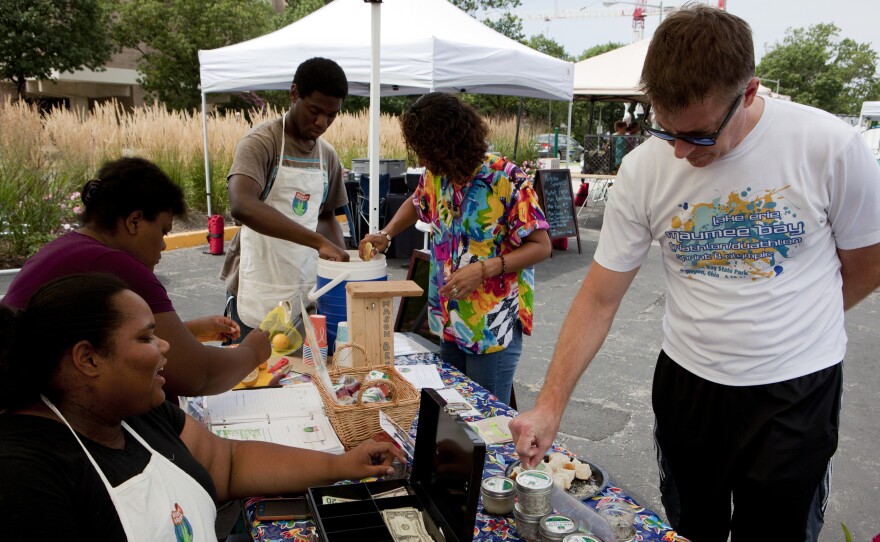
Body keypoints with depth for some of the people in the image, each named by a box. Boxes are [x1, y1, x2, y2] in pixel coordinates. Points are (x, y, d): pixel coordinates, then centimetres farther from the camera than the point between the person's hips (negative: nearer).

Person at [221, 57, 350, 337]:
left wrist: (343, 260, 1)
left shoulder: (328, 156, 7)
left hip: (307, 292, 5)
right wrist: (318, 242, -36)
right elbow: (242, 206, -30)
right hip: (257, 297, -5)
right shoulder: (260, 142, -12)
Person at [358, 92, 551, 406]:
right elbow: (416, 205, 24)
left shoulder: (507, 180, -19)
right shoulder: (435, 177, 2)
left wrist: (483, 269, -27)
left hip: (494, 326, -7)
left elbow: (540, 246, -17)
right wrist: (386, 235, 7)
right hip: (450, 321, 7)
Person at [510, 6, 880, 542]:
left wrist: (782, 329, 6)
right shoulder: (645, 168, -12)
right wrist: (550, 405, -15)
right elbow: (599, 299, -9)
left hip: (797, 392, -1)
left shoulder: (830, 146, -17)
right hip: (686, 382, 2)